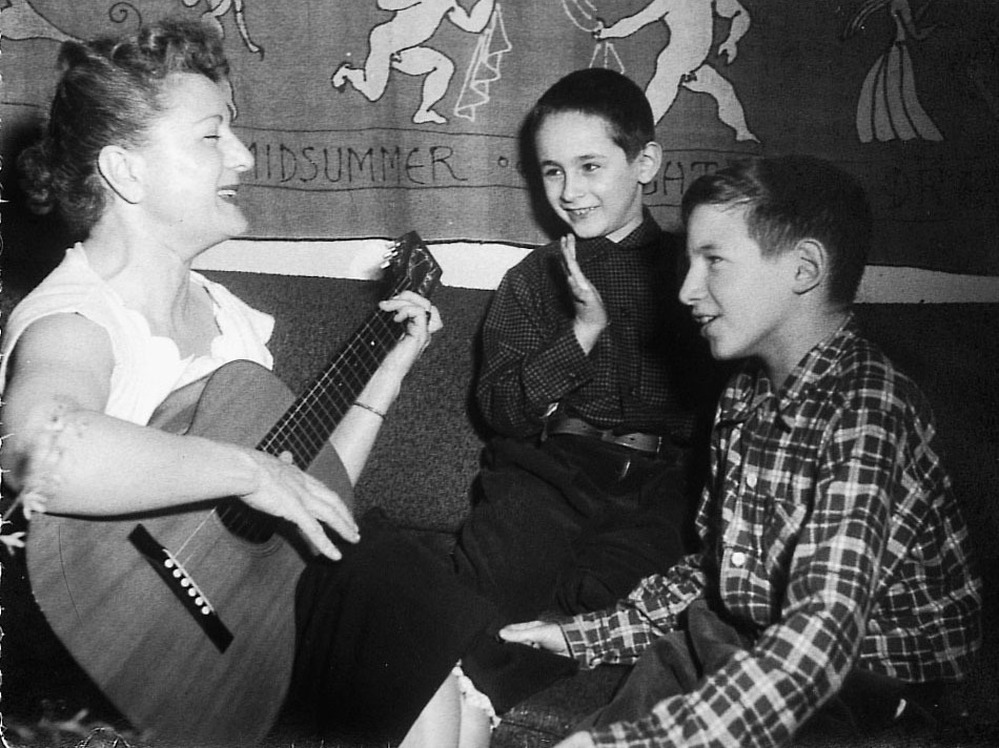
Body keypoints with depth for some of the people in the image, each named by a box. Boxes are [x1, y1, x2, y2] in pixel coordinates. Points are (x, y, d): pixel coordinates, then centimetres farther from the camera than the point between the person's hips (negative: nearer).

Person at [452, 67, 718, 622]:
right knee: (492, 584, -28)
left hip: (662, 478, 0)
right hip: (550, 469, 1)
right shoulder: (532, 279, 16)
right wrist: (583, 332, -6)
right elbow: (499, 407, 4)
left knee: (602, 597, -30)